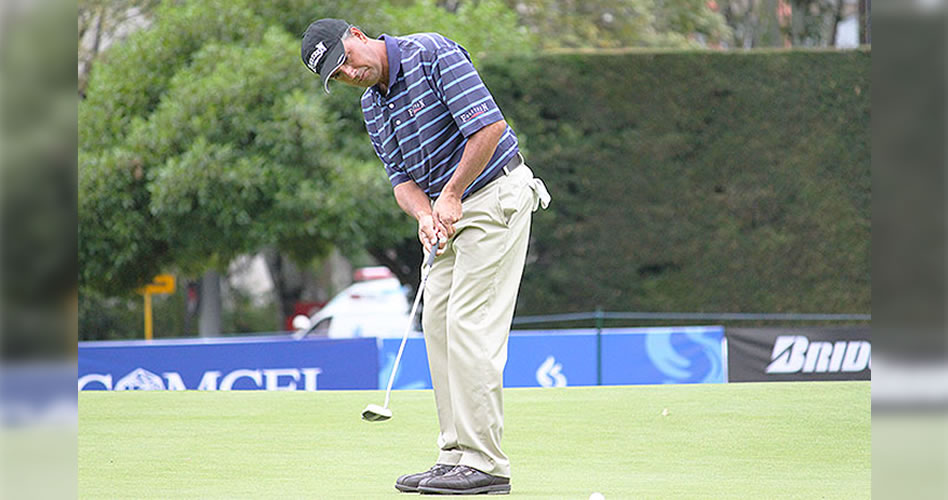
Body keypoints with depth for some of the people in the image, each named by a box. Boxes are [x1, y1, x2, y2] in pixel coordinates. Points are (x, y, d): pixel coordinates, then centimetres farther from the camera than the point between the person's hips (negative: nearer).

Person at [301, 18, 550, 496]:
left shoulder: (432, 54, -16)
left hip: (496, 194, -9)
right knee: (437, 322, 6)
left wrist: (451, 196, -18)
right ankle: (457, 455, 10)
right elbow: (402, 178, 8)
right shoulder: (373, 106, 9)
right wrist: (424, 215, -14)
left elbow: (490, 125, -22)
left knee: (469, 322, -13)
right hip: (453, 211, 9)